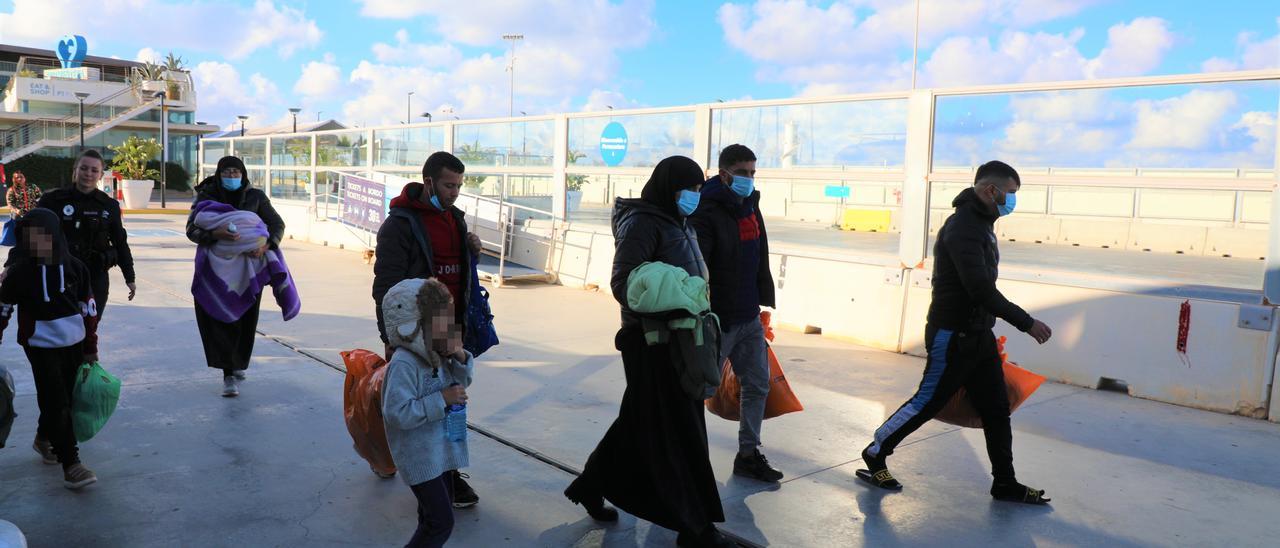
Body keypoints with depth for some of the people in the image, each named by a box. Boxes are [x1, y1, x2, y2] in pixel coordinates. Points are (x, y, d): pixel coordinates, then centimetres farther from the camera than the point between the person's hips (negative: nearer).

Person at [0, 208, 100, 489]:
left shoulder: (75, 267, -4)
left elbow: (88, 309, 5)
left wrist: (91, 348, 9)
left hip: (74, 343, 3)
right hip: (41, 346, -3)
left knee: (63, 398, 14)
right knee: (57, 403, -6)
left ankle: (44, 438, 41)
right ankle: (70, 463, -1)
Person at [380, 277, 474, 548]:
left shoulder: (437, 355, -1)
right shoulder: (403, 365, -27)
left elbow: (460, 383, 13)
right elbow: (397, 413, -31)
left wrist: (460, 358, -7)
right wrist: (442, 399, -29)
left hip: (440, 448, 9)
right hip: (419, 456, -9)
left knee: (439, 504, 25)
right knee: (441, 521, -6)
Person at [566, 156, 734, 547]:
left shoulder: (676, 223, 15)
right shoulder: (642, 222, -13)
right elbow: (622, 282, -22)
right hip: (652, 341, -9)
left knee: (640, 422, 17)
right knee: (677, 431, -2)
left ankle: (591, 485, 34)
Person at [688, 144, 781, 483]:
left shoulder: (751, 207, 11)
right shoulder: (707, 213, -16)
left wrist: (764, 300, 17)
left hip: (749, 318, 9)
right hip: (718, 321, -8)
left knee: (757, 385, 14)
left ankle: (748, 454, 27)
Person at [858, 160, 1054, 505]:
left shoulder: (981, 223, 14)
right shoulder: (963, 227, -19)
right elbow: (980, 289, -27)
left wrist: (987, 327, 15)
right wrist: (1026, 323, -24)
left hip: (978, 334, 10)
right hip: (953, 335, -10)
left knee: (996, 409, 13)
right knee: (927, 402, 1)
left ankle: (1006, 484, 23)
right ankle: (875, 455, 18)